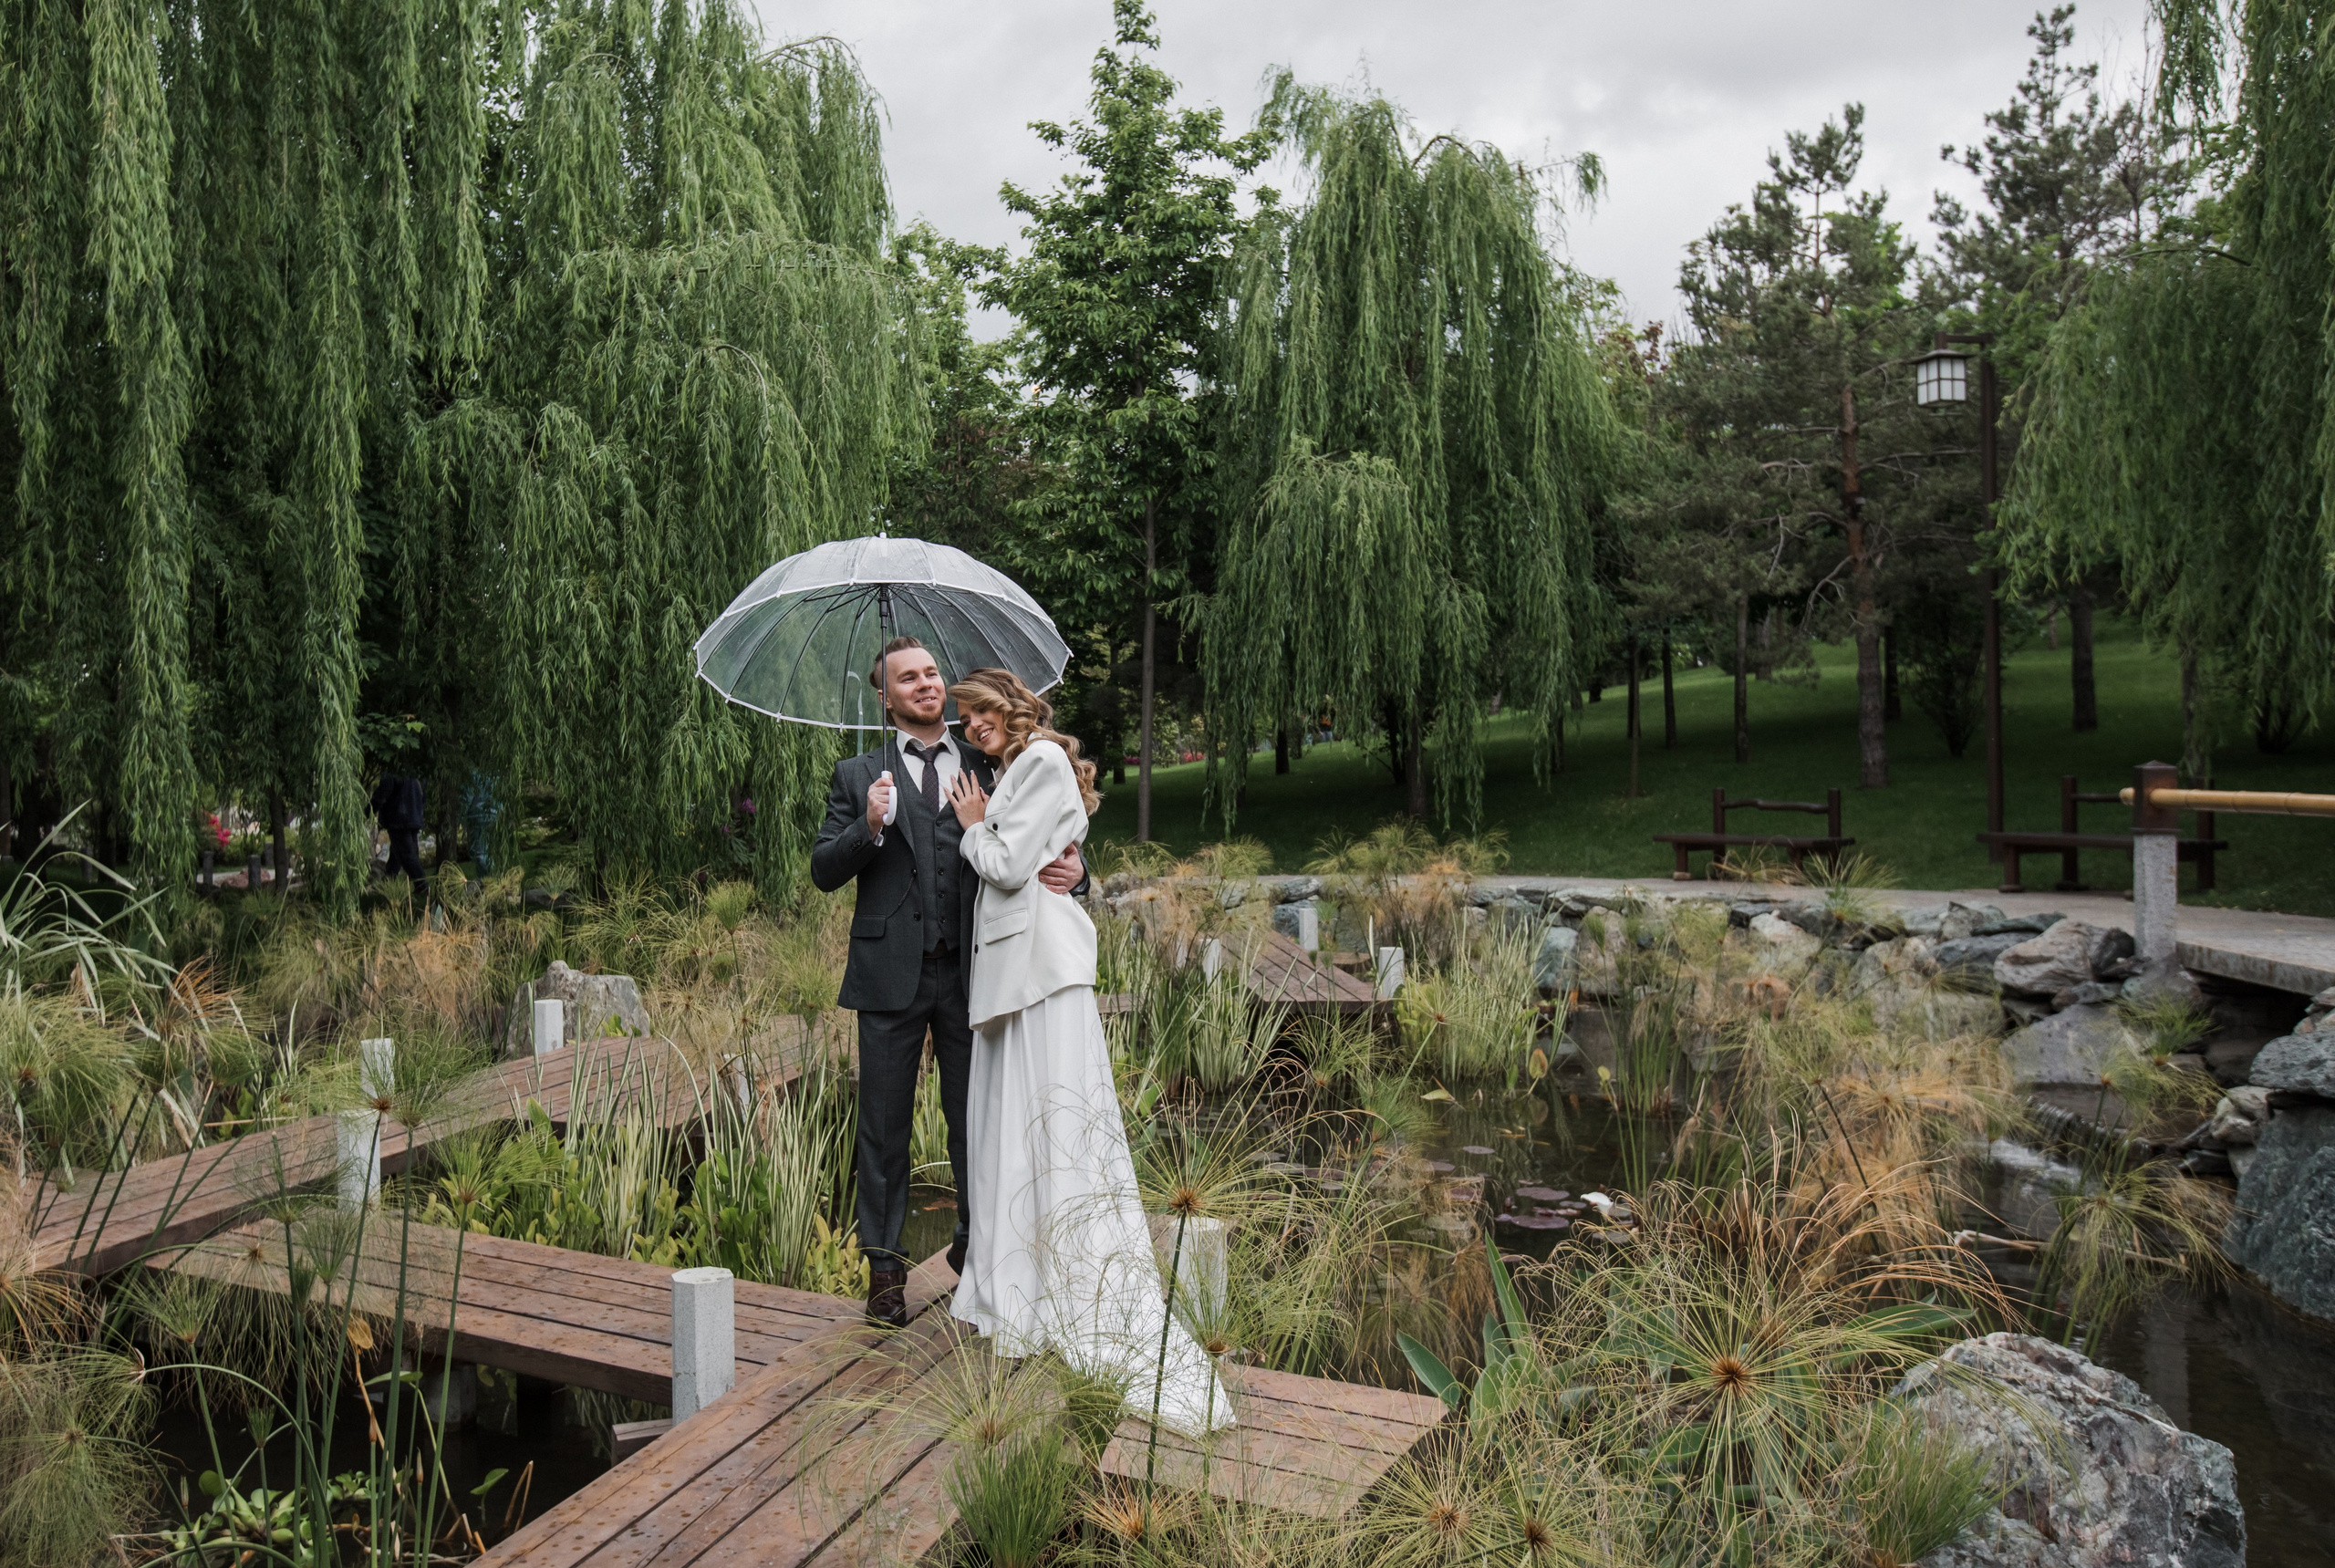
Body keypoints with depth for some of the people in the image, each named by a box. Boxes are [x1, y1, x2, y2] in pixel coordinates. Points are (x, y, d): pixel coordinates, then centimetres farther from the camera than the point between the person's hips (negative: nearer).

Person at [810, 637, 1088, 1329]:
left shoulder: (988, 769, 10)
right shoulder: (859, 776, 7)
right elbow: (824, 871, 1)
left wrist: (1072, 870, -14)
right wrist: (869, 828, -18)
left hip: (970, 971, 1)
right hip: (891, 973, -1)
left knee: (975, 1117, 10)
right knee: (885, 1124, 8)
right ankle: (884, 1264, 22)